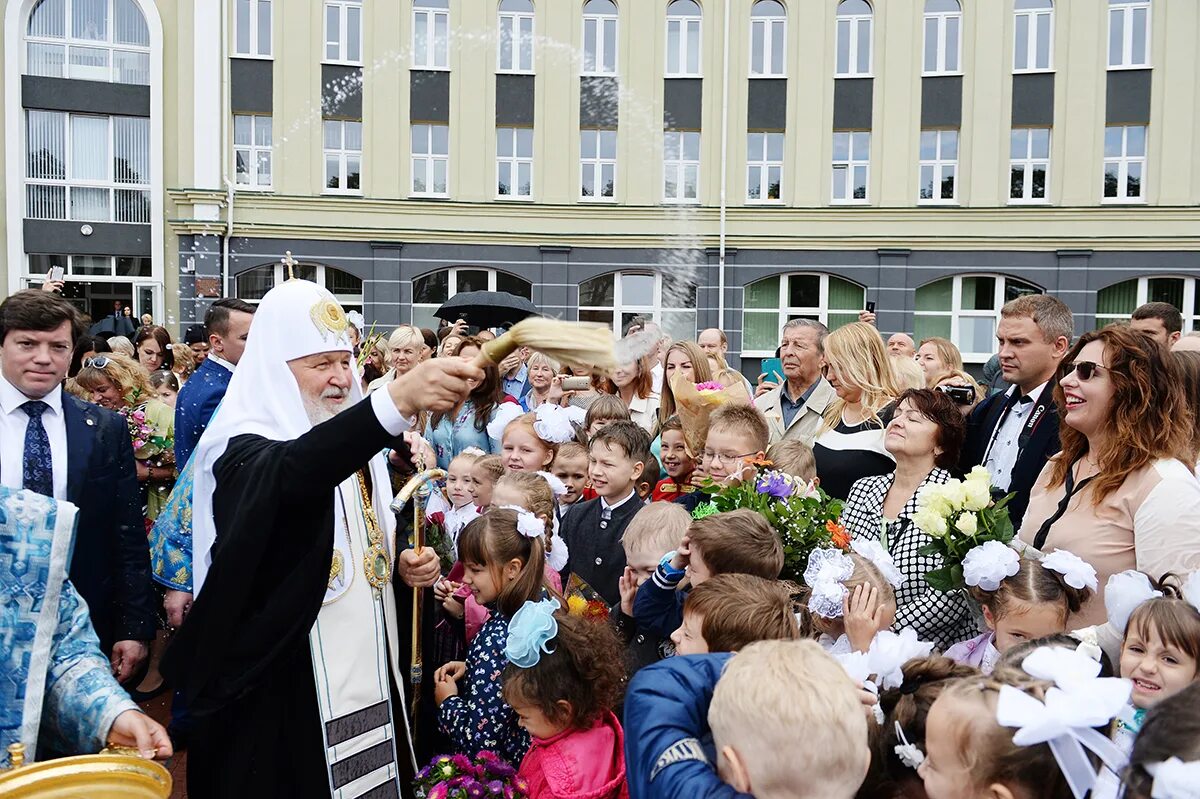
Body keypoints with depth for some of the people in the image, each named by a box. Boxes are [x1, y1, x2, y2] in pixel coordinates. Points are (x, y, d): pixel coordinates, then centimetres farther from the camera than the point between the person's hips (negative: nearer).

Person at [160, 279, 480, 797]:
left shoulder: (355, 448, 9)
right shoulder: (242, 451, -15)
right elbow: (294, 472, -39)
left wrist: (406, 565, -2)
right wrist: (397, 399, -54)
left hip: (366, 679, 7)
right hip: (280, 691, -7)